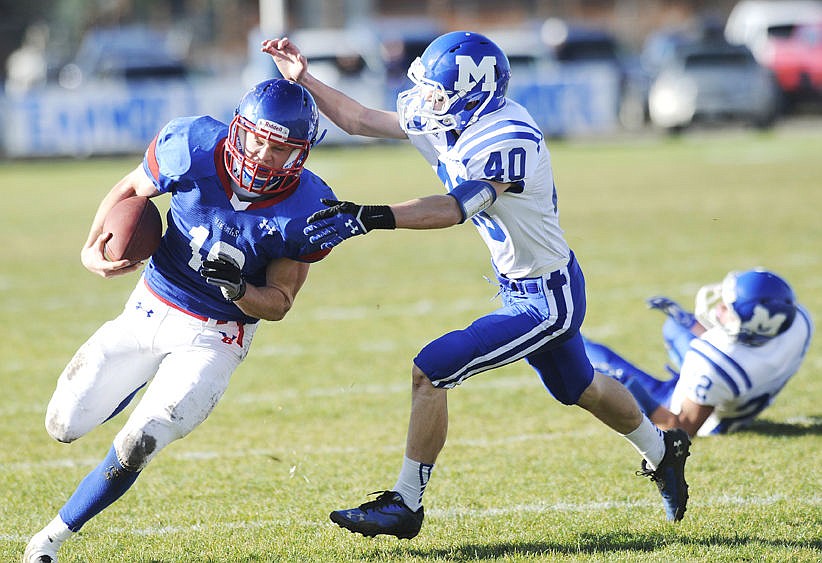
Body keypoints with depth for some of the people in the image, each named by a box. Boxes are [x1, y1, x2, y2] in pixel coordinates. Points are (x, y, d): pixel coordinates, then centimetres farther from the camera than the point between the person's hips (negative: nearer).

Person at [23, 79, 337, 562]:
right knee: (66, 426, 4)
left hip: (214, 338, -2)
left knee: (134, 449, -15)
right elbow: (131, 190, 1)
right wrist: (92, 250, -15)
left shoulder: (305, 211, -20)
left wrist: (237, 289, -31)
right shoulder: (192, 148, -20)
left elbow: (278, 304, -10)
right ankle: (141, 387, 37)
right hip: (151, 309, 3)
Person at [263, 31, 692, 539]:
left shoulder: (511, 139, -29)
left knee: (430, 371, -14)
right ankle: (663, 450, 53)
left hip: (546, 299, -10)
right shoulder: (444, 121, -4)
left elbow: (454, 209, -42)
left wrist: (368, 218, -51)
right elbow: (359, 120, 4)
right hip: (522, 288, 10)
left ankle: (406, 505, -5)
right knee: (580, 389, 30)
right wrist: (303, 79, -7)